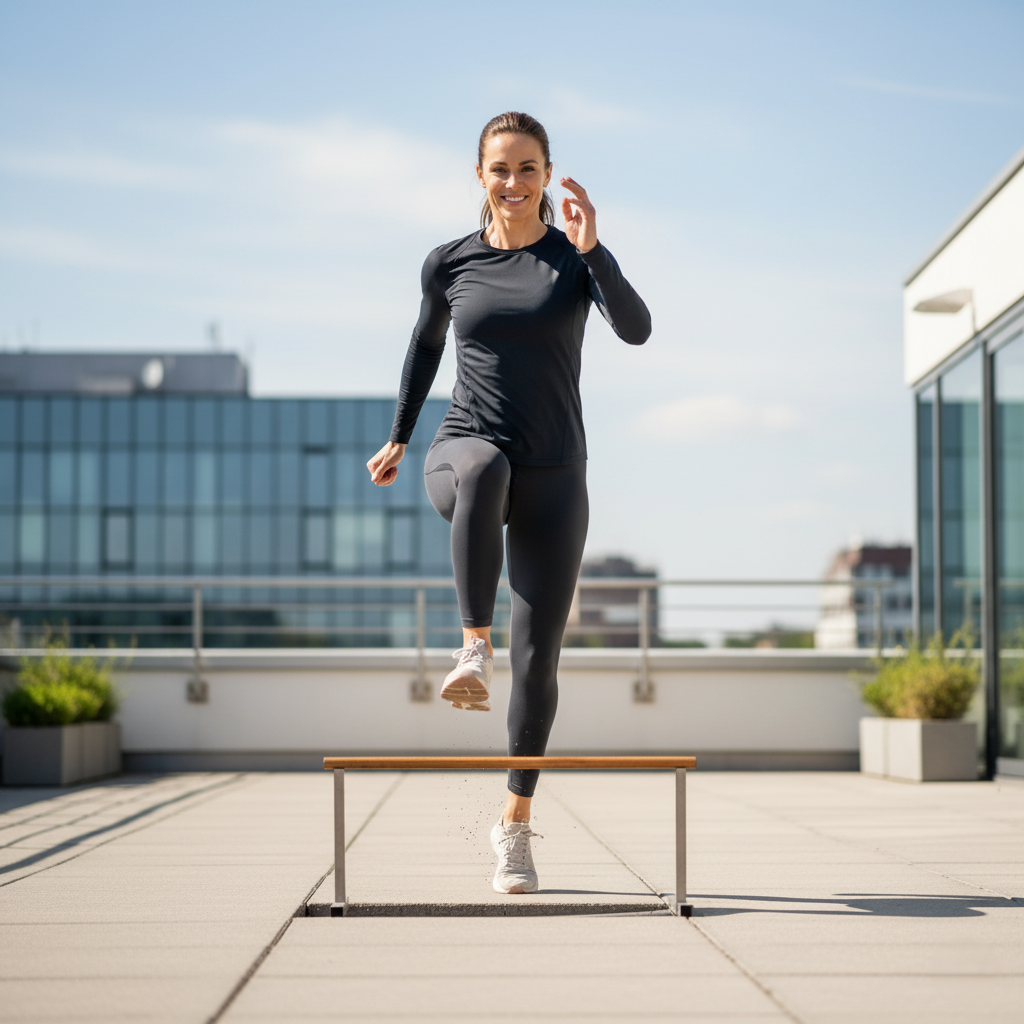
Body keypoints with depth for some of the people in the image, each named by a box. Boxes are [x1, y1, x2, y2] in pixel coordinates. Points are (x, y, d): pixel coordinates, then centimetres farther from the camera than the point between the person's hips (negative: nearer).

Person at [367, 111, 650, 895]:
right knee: (484, 466, -41)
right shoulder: (449, 264, 6)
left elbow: (638, 329, -17)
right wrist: (399, 437, 29)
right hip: (462, 457, 0)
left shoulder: (577, 257, 1)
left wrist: (591, 250, -30)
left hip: (555, 478, 0)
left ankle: (517, 823, 16)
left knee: (539, 660, -2)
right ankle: (474, 651, -41)